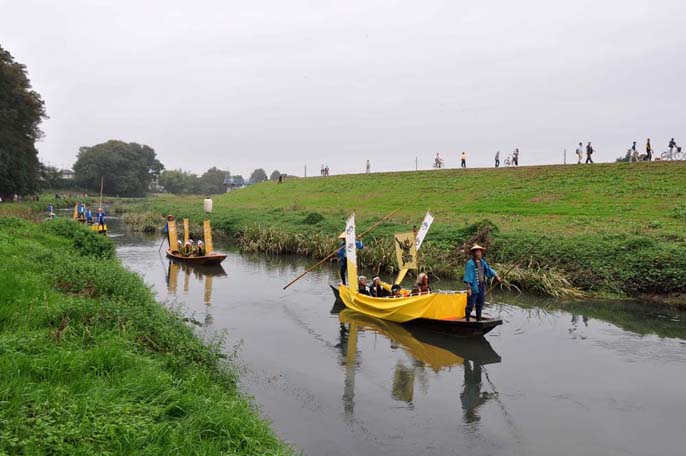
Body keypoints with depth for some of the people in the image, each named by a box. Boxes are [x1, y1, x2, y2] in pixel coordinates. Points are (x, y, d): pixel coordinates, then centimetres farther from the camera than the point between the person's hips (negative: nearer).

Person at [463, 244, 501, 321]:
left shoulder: (482, 262, 9)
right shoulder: (470, 263, -14)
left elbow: (489, 270, 13)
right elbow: (468, 276, -17)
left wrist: (497, 277, 3)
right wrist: (468, 288, -21)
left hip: (482, 287, 8)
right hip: (474, 287, -8)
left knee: (480, 305, 18)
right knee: (470, 305, -2)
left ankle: (478, 319, 31)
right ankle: (467, 320, 8)